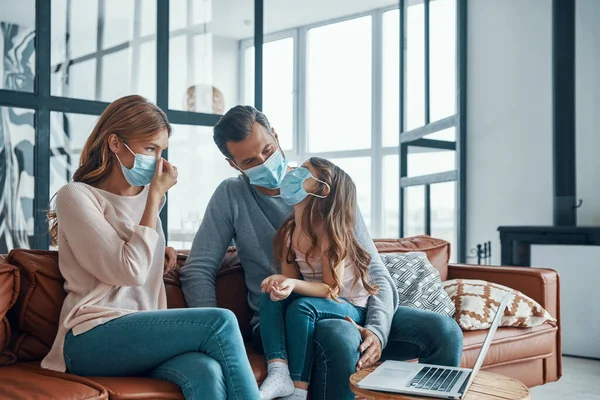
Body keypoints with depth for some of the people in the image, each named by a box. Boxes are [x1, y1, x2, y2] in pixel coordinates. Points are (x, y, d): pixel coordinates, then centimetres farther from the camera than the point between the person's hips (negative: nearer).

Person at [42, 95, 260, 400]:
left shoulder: (146, 195, 18)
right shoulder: (76, 196, -3)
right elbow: (130, 271, -15)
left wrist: (159, 253, 14)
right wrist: (155, 196, -8)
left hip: (144, 332, 5)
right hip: (91, 339, -5)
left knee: (207, 373, -31)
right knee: (220, 322, -27)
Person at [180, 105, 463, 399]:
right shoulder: (231, 196, 3)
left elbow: (375, 272, 0)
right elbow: (198, 270, 1)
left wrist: (377, 329, -19)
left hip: (346, 311, 3)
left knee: (444, 331, -18)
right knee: (341, 337, -38)